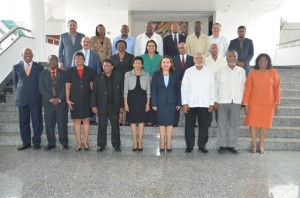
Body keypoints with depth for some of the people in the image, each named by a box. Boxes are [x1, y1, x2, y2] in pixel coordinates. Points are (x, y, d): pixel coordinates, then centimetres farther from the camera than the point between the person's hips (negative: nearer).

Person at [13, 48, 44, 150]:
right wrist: (21, 91, 13)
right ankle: (26, 142, 21)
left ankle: (36, 142, 16)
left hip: (35, 99, -2)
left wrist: (35, 92, 8)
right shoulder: (16, 67, 7)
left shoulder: (39, 67, 2)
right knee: (23, 122, 8)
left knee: (37, 121, 3)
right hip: (22, 99, 2)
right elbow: (15, 82, 17)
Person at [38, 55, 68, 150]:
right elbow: (41, 88, 1)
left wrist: (59, 99, -11)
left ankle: (64, 142, 13)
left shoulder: (63, 73, 8)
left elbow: (65, 87, 0)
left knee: (62, 123, 1)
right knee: (49, 124, 4)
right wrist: (50, 99, -10)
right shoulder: (42, 74, 9)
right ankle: (51, 143, 17)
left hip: (61, 102, -1)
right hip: (48, 102, 1)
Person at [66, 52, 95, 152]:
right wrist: (67, 99, -2)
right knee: (77, 121, 4)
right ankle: (79, 142, 14)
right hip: (75, 100, 0)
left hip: (86, 99, 0)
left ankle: (85, 141, 13)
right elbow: (67, 86, 5)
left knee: (86, 120, 2)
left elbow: (92, 85, 8)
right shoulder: (70, 71, 6)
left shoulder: (89, 70, 6)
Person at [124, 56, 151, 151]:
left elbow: (148, 90, 7)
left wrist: (148, 103, 1)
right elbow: (125, 90, 2)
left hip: (142, 99, 1)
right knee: (132, 120, 2)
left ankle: (140, 141, 13)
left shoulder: (146, 75, 5)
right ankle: (135, 141, 11)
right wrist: (125, 103, -4)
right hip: (132, 99, 0)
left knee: (141, 120, 3)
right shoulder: (128, 74, 3)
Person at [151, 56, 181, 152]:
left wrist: (179, 103, 1)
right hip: (160, 102, 0)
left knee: (170, 122, 4)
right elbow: (153, 90, 0)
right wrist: (154, 103, -5)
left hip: (171, 102, 1)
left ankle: (169, 143, 15)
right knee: (161, 123, 5)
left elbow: (178, 89, 5)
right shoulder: (156, 75, 3)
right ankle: (162, 143, 15)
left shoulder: (175, 75, 5)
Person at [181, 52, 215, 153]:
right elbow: (184, 87, 1)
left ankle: (202, 145, 19)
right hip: (190, 104, 0)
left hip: (204, 104, 1)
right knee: (189, 126, 5)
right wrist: (184, 103, -4)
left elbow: (212, 88, 6)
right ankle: (189, 146, 17)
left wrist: (211, 103, 3)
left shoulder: (209, 72, 5)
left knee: (203, 126, 5)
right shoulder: (188, 71, 3)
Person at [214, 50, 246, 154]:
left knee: (234, 124, 6)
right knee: (222, 124, 3)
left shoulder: (242, 71, 7)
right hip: (223, 101, -1)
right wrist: (215, 101, -1)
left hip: (236, 102, 2)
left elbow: (243, 87, 8)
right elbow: (216, 87, 2)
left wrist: (243, 101, 4)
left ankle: (232, 145, 17)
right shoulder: (220, 71, 2)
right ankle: (222, 145, 13)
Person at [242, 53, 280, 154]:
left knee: (264, 124, 7)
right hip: (254, 103, -1)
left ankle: (261, 145, 20)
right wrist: (246, 104, -6)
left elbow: (277, 88, 3)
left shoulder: (273, 72, 1)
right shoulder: (252, 73, -2)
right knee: (253, 123, 3)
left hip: (268, 104, 1)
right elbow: (247, 89, -3)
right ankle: (254, 145, 17)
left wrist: (277, 103, -1)